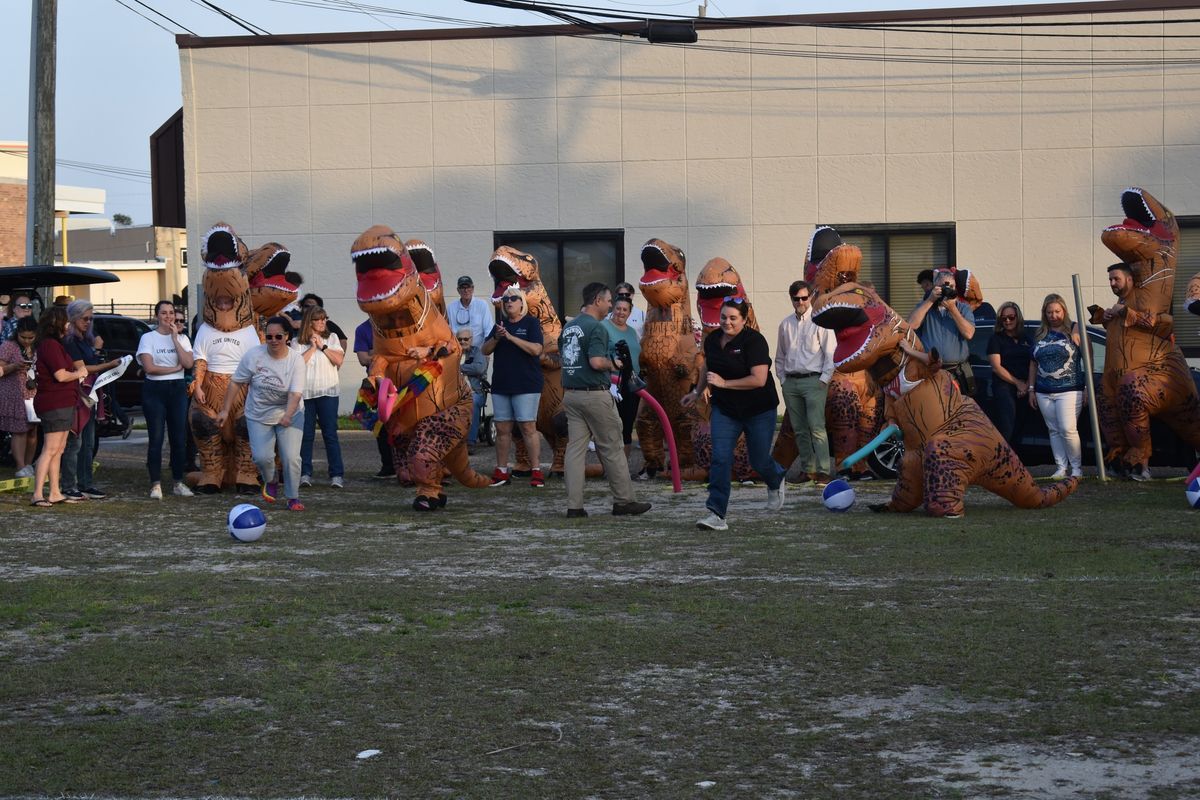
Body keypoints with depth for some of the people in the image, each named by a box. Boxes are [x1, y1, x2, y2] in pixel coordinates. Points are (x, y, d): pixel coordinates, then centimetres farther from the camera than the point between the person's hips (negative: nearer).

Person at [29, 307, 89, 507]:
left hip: (62, 404, 11)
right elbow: (61, 375, -19)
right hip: (56, 405, -11)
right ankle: (37, 495, -14)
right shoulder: (51, 345, -15)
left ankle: (55, 493, 16)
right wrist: (78, 373, -3)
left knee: (58, 450, 12)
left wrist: (79, 371, 6)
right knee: (50, 449, -12)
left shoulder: (53, 344, 18)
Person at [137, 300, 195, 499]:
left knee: (179, 438, 3)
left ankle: (178, 483, 12)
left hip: (178, 389, 3)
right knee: (156, 439, -5)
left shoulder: (182, 338, 10)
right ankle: (156, 484, -2)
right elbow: (149, 367, -12)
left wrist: (175, 339, -7)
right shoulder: (148, 338, 1)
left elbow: (188, 364, -6)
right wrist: (175, 368, -5)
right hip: (154, 390, -3)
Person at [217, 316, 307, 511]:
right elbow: (236, 382, -2)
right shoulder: (254, 355, -11)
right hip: (258, 416, 1)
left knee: (291, 458, -9)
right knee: (262, 457, -13)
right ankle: (270, 481, 21)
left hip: (289, 414, -1)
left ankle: (293, 498, 10)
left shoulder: (296, 360, -14)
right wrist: (226, 410, -3)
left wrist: (288, 415, -40)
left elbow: (295, 393, -23)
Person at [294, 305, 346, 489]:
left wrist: (323, 346, -6)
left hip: (328, 391, 0)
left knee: (330, 434, -4)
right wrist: (312, 347, -7)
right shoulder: (298, 342, 6)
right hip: (305, 392, 0)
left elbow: (339, 360, -2)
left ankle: (337, 475, -5)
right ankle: (305, 473, 7)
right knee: (306, 434, 2)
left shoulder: (332, 338, 9)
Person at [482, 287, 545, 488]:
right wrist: (496, 337, -8)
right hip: (501, 384, 5)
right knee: (502, 429, 6)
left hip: (526, 385, -5)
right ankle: (501, 472, 11)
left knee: (528, 427, -8)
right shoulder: (500, 325, 16)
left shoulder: (531, 323, 0)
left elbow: (536, 349, -14)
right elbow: (485, 351, 11)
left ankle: (536, 471, -5)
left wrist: (511, 337, -17)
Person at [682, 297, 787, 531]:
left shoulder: (754, 341, -18)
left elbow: (759, 379, -25)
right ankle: (716, 514, -15)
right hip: (724, 410, 4)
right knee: (720, 458, -12)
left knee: (759, 461, 10)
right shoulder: (712, 340, 1)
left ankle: (777, 482, 46)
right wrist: (696, 392, 28)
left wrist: (724, 383, -24)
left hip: (758, 410, -4)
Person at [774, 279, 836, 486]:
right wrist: (783, 378, 12)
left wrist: (824, 380, -9)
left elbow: (830, 353, -4)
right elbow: (779, 356, 21)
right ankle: (807, 469, 12)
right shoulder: (785, 324, 13)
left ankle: (823, 471, -18)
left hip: (813, 380, -5)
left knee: (816, 427, -14)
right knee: (799, 429, 7)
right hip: (791, 382, 5)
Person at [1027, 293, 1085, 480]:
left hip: (1069, 390, -5)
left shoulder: (1074, 330, -1)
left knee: (1067, 429, -12)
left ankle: (1077, 467, -1)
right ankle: (1061, 468, 10)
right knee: (1054, 430, 5)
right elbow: (1034, 363, 18)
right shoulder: (1040, 335, 13)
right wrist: (1031, 389, 14)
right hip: (1044, 393, 5)